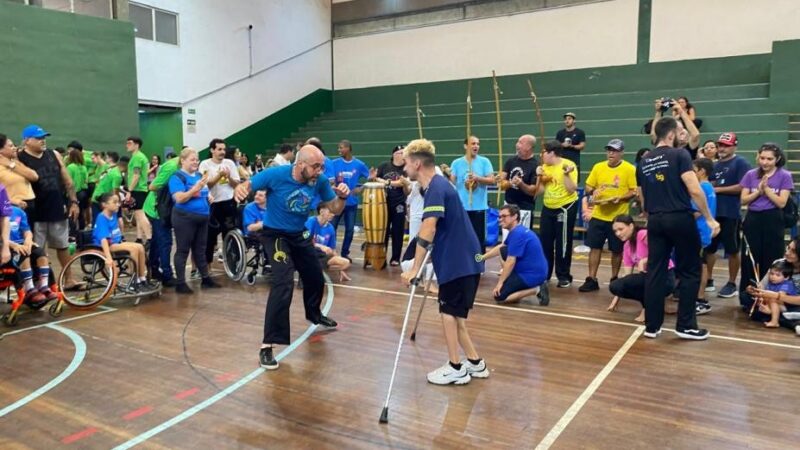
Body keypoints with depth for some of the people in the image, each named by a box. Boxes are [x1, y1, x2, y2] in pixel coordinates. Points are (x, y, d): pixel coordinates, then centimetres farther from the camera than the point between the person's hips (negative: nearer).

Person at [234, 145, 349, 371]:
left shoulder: (319, 182, -15)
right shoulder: (276, 174, -26)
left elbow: (334, 209, -5)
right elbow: (246, 186, -17)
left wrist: (342, 197, -27)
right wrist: (240, 189, -42)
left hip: (300, 235, 6)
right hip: (275, 235, -6)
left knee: (315, 278, 21)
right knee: (284, 283, -24)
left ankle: (314, 314, 54)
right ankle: (267, 345, -19)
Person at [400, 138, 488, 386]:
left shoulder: (436, 187, -18)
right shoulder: (438, 185, 13)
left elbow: (428, 231, -27)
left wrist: (415, 269, -27)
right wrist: (430, 256, 30)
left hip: (458, 262, -10)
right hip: (463, 259, 10)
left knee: (448, 312, 2)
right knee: (455, 313, 16)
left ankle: (455, 368, 13)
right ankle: (475, 363, 24)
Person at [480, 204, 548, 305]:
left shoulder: (517, 233, -21)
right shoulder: (518, 230, 11)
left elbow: (510, 262, -22)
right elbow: (500, 248, 25)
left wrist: (500, 283, -14)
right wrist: (482, 257, 22)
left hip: (532, 275, -10)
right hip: (532, 271, 10)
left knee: (499, 297, -7)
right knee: (503, 251, 19)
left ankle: (536, 289, -9)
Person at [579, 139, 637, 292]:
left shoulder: (629, 169, -6)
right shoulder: (598, 167, 5)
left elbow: (634, 191, -7)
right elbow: (588, 187, 9)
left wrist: (620, 198, -23)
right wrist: (592, 191, -13)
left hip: (619, 216, -3)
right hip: (598, 215, 3)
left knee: (617, 250, 8)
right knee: (595, 247, 2)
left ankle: (614, 279, 24)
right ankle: (592, 280, 8)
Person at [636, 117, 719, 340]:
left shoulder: (643, 162, 11)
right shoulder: (679, 155, -8)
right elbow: (695, 190, -15)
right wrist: (709, 218, -8)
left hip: (655, 221, 6)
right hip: (680, 219, -5)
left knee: (655, 272, 8)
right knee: (689, 272, 6)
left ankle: (652, 326, 11)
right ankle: (686, 325, 9)